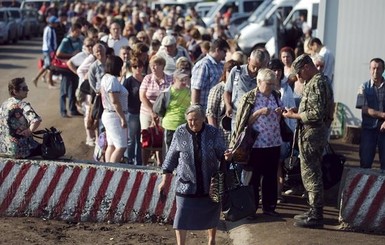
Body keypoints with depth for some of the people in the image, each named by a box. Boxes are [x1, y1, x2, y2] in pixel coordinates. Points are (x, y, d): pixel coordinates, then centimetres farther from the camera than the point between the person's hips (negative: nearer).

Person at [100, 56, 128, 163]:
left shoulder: (105, 78, 14)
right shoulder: (112, 80, -17)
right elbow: (115, 101, -22)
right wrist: (123, 118, -20)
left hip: (107, 114, 11)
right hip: (114, 116, -11)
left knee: (111, 145, 11)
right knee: (121, 147, -11)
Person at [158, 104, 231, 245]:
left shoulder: (213, 133, -7)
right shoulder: (180, 133, -7)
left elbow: (221, 153, -3)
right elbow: (171, 158, 0)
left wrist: (226, 156, -27)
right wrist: (164, 181, -1)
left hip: (210, 183, 1)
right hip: (186, 184, -1)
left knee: (211, 212, 15)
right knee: (182, 215, -6)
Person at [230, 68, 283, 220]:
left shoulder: (275, 96, 9)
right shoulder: (250, 98, -6)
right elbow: (245, 121, -7)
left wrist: (279, 114, -3)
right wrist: (260, 112, -19)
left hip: (274, 142, 5)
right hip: (256, 143, -5)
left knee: (271, 176, 11)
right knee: (253, 177, 2)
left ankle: (269, 206, 21)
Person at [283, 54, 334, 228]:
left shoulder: (316, 83, -18)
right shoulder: (320, 80, 14)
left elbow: (316, 114, -24)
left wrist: (294, 116, -14)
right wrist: (297, 111, 13)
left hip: (311, 134, -11)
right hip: (317, 133, 11)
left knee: (310, 175, -4)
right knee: (313, 174, 17)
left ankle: (316, 217, 1)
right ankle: (314, 211, 26)